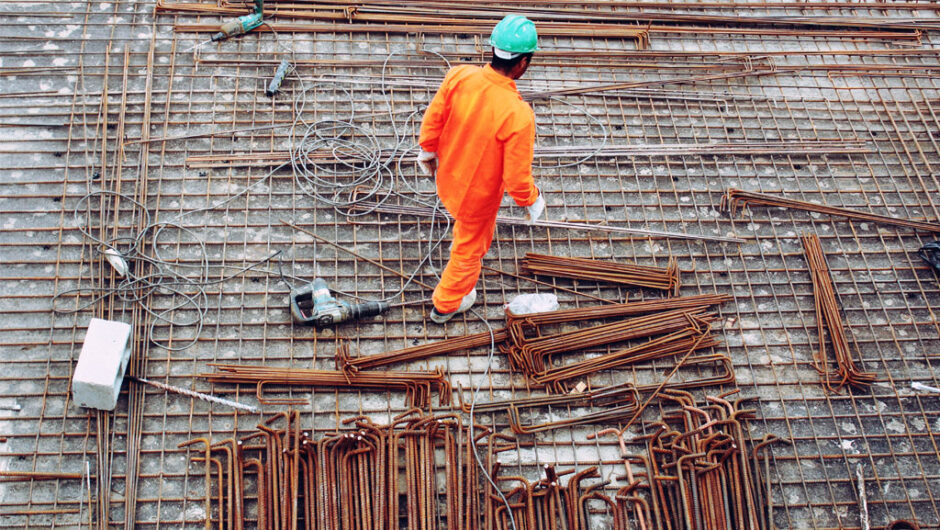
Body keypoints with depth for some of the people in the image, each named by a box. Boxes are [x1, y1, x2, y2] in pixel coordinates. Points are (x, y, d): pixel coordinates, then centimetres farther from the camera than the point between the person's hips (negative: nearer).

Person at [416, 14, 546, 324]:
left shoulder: (459, 77, -24)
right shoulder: (518, 115, -38)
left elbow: (432, 119, -7)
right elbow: (517, 177, -28)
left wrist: (427, 152, 13)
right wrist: (532, 202, -6)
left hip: (448, 179, 5)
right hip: (479, 196, -4)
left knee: (468, 228, 39)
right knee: (468, 250, 25)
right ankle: (446, 305, 50)